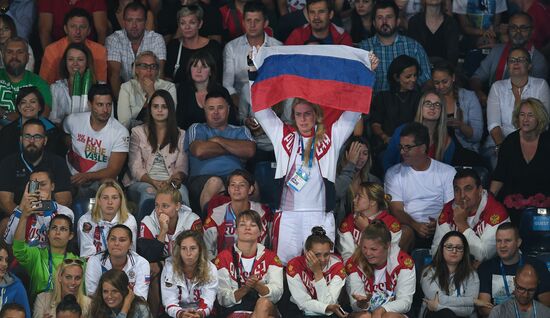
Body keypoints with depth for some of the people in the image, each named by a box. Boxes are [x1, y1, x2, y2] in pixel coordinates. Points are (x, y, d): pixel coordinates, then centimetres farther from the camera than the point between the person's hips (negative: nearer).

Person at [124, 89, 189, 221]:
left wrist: (173, 180, -16)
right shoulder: (138, 132, 13)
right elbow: (135, 168, 4)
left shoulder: (180, 135, 19)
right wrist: (154, 182, -15)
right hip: (142, 182, -1)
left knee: (181, 191, -37)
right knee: (149, 192, -39)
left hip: (170, 182, 1)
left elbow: (182, 167, 8)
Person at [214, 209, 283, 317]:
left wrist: (257, 285, -22)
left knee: (264, 303, -34)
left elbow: (277, 293, -2)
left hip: (266, 311, 3)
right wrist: (245, 288, -19)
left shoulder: (270, 257, 13)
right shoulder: (224, 258, 8)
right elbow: (223, 299, -1)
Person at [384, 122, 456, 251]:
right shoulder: (394, 173, 12)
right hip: (410, 226, 0)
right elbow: (397, 210, 2)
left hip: (439, 229, 0)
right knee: (405, 231, -35)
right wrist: (416, 225, -18)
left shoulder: (447, 172, 11)